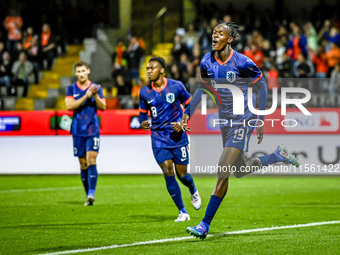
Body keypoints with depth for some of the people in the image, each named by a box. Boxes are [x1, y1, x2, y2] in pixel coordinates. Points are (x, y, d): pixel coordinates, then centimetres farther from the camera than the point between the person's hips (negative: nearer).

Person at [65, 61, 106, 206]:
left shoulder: (96, 88, 6)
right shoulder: (71, 89, 5)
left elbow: (103, 107, -1)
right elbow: (69, 106, -10)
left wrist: (95, 95, -17)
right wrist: (86, 96, -18)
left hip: (93, 130, -1)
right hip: (78, 132, 1)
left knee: (91, 161, -15)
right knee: (83, 165, 5)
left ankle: (91, 195, -21)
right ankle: (88, 196, 13)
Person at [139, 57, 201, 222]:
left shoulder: (176, 86, -7)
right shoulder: (145, 92, -1)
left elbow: (190, 104, 5)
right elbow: (143, 113, 12)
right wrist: (143, 123, -11)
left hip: (177, 136, -1)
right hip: (158, 138, 1)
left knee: (182, 174, 2)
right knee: (168, 173, -10)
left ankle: (193, 192, 40)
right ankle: (182, 212, -2)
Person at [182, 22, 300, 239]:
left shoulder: (242, 63, -18)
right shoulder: (207, 62, -2)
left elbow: (262, 85, -6)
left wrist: (260, 119, -7)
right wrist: (188, 113, 8)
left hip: (243, 119, -7)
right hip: (225, 119, 7)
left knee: (223, 172, -15)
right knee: (240, 171, 18)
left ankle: (205, 225, -14)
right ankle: (277, 156, 43)